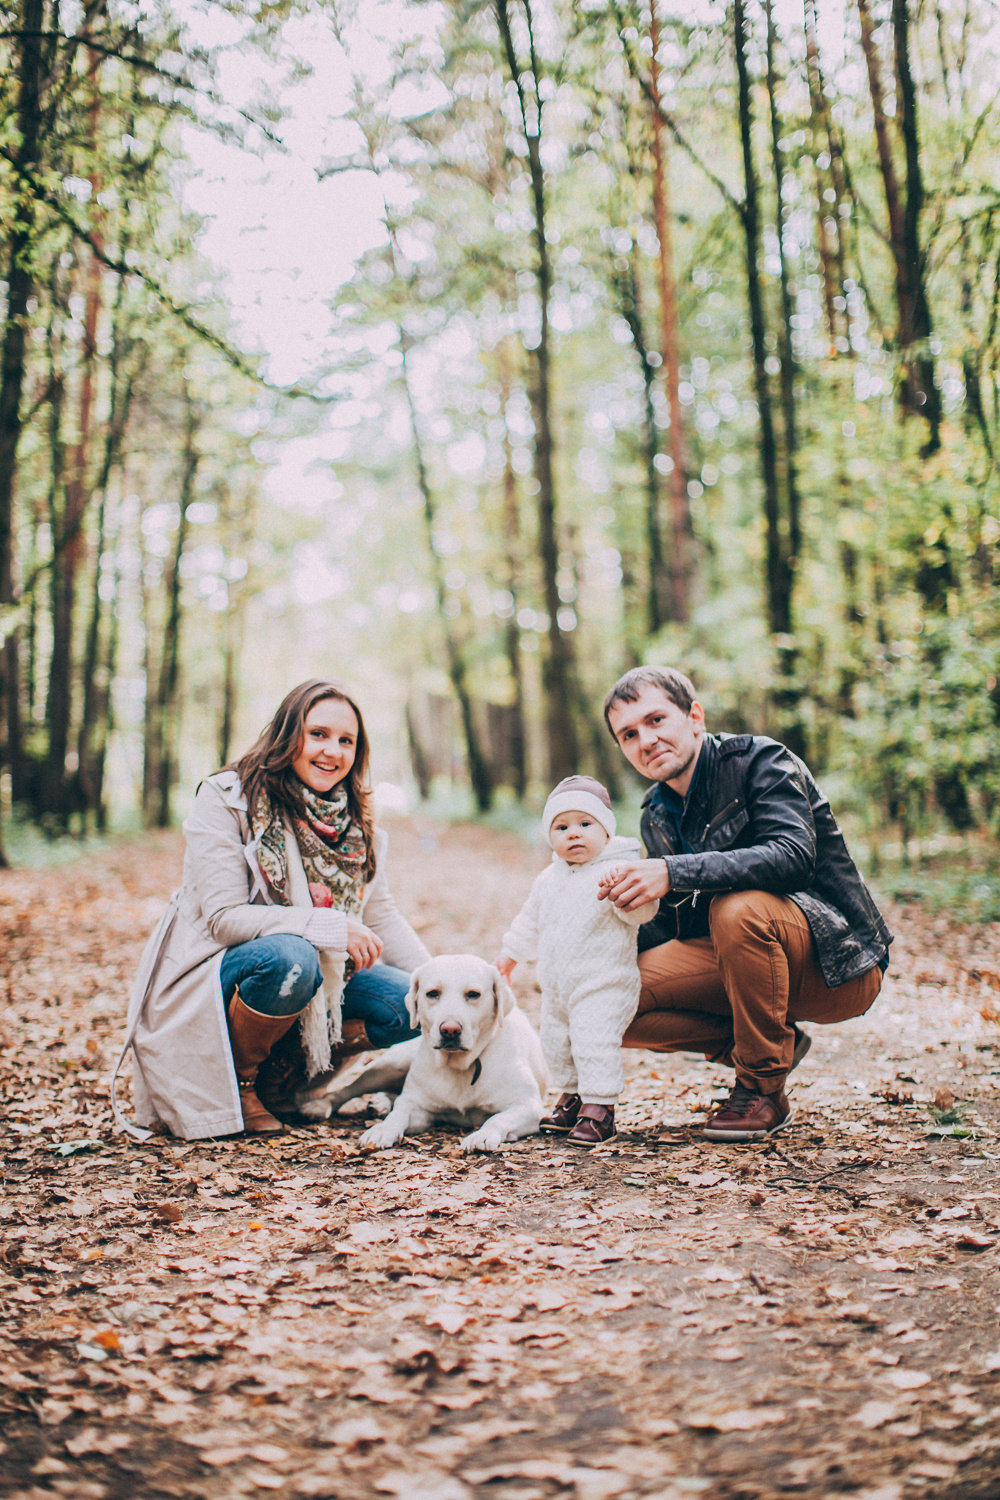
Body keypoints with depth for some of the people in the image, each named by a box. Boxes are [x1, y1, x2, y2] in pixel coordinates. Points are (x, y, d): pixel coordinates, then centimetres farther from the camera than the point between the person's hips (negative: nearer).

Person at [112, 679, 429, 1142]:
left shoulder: (351, 820, 5)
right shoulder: (226, 800, -14)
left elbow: (380, 913, 7)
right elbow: (224, 918, -21)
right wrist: (328, 925, -28)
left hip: (316, 975, 6)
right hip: (216, 975, -6)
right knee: (289, 958, -38)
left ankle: (292, 1069, 4)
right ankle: (238, 1080, -11)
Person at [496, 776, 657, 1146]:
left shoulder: (616, 871, -13)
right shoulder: (549, 879, 10)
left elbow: (642, 911, -26)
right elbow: (531, 920, 25)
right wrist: (512, 951, 30)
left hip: (603, 982, -8)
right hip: (557, 987, 8)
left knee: (594, 1043, -15)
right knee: (556, 1043, 17)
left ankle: (599, 1108, -4)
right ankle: (572, 1097, 34)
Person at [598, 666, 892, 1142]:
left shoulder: (758, 760, -14)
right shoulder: (658, 815, 6)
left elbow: (793, 855, -31)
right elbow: (676, 923, 11)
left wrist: (673, 872, -36)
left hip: (837, 961, -6)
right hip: (746, 960, 7)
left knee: (738, 908, -37)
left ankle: (763, 1089, -17)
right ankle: (775, 1043, 3)